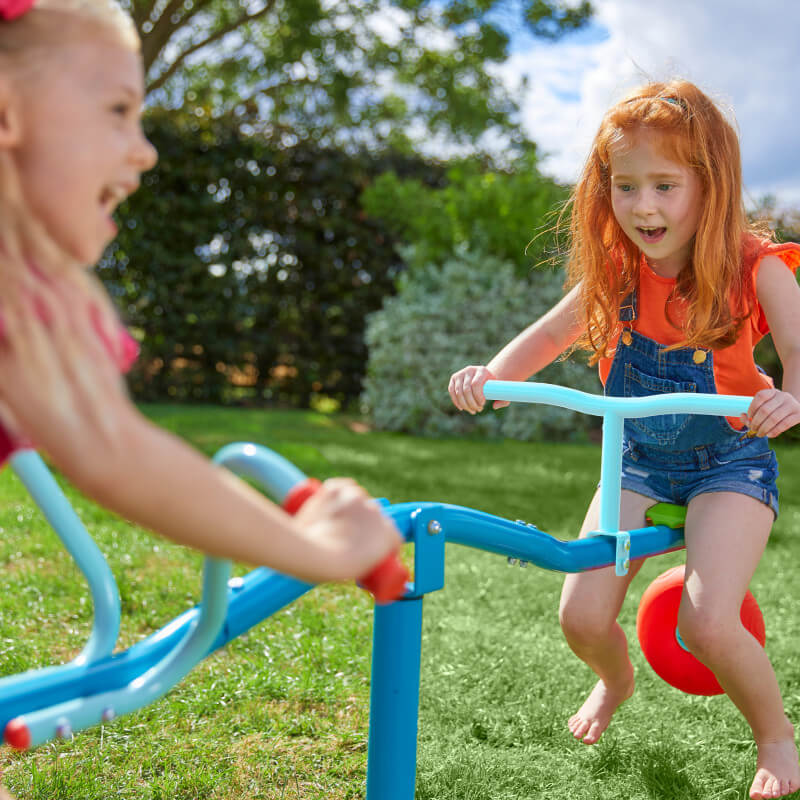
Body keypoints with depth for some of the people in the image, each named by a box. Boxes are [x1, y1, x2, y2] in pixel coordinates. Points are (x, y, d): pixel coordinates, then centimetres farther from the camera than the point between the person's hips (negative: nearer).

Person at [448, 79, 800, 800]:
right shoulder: (616, 271, -6)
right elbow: (550, 335, 2)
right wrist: (492, 373, -18)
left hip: (729, 458, -3)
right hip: (639, 459, 4)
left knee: (707, 622, -22)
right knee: (582, 617, -7)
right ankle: (616, 680, 33)